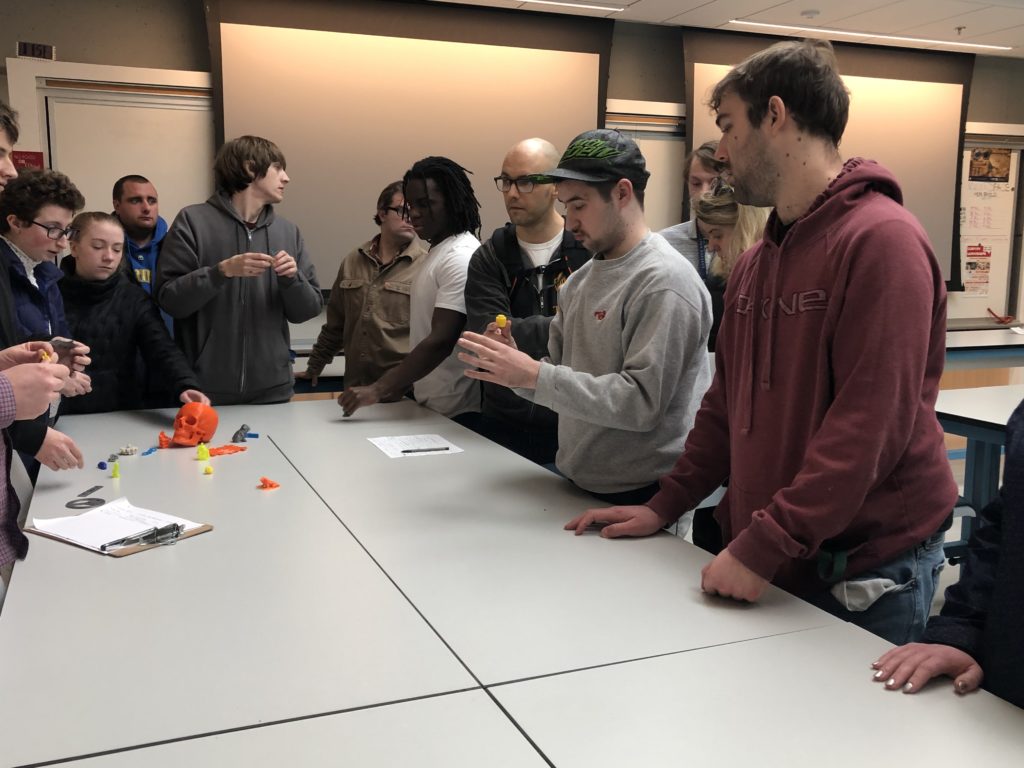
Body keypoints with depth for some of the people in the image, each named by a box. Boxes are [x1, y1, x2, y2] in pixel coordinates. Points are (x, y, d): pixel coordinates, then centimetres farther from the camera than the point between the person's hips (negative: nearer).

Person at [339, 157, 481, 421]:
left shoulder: (461, 257, -16)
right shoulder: (436, 251, 13)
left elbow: (441, 341, -24)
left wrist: (379, 390, -25)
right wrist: (400, 386, 14)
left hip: (456, 412, -9)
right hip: (430, 405, 9)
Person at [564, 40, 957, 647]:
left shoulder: (882, 239, -16)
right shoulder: (757, 261, 10)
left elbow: (870, 425, -23)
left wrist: (764, 545, -22)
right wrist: (666, 505, 9)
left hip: (866, 571, -7)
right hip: (767, 559, 7)